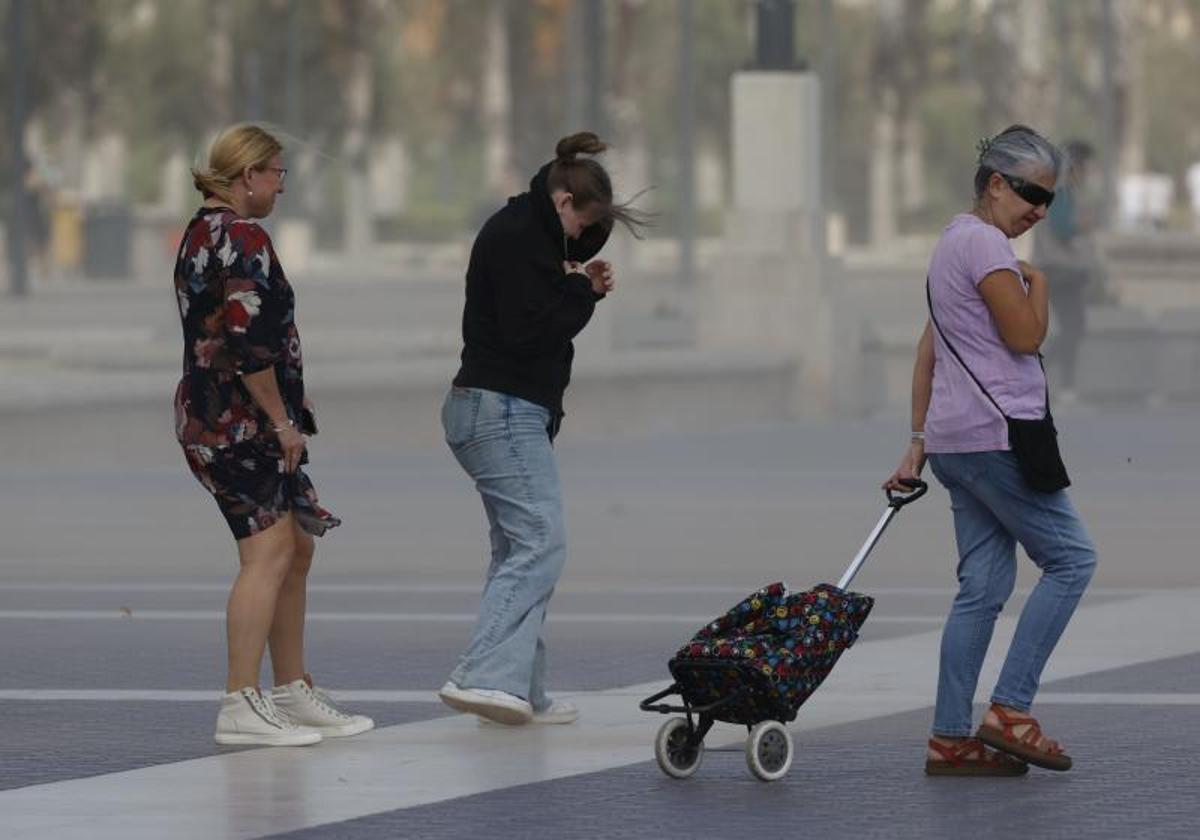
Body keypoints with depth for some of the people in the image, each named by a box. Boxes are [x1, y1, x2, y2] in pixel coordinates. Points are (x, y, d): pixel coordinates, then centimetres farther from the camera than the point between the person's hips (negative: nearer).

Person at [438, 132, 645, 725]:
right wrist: (582, 292, -6)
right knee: (540, 544, -18)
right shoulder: (518, 237, -13)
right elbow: (527, 331, -20)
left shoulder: (525, 230, 20)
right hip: (503, 411, -11)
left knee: (518, 551, 11)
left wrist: (583, 286, 7)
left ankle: (521, 693, 11)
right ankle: (484, 676, -28)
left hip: (506, 412, 11)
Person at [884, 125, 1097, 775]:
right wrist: (1038, 283, 4)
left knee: (983, 586, 8)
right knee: (1070, 557, -5)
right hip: (994, 434, -10)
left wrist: (919, 442, 22)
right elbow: (1025, 336, -15)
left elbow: (927, 353, 22)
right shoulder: (985, 242, -10)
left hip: (955, 441, 10)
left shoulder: (957, 241, 22)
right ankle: (1010, 710, -9)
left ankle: (950, 739, 5)